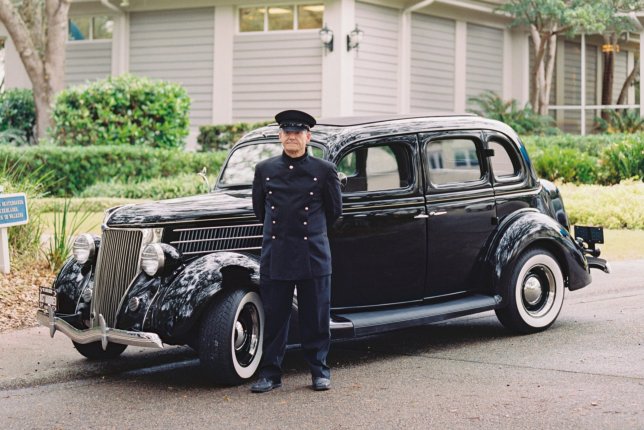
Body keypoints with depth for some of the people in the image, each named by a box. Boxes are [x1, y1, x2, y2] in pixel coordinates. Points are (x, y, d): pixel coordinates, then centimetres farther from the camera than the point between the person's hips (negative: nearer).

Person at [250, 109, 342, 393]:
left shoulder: (324, 170, 1)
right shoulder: (264, 170, 6)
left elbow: (334, 210, 12)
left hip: (313, 256, -1)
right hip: (275, 257, 1)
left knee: (315, 317, 5)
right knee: (273, 317, 5)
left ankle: (319, 372, 17)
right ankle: (270, 374, 13)